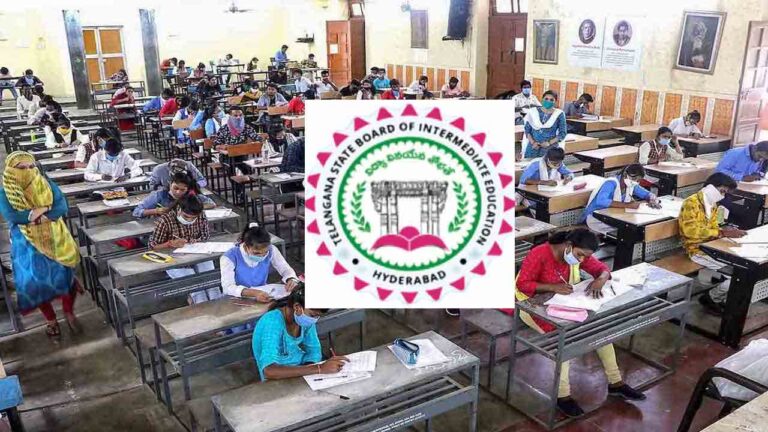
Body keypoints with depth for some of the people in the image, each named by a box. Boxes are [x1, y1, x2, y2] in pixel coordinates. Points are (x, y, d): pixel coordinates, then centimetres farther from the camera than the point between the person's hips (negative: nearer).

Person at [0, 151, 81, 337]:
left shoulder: (47, 184, 0)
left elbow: (63, 206, -10)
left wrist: (34, 215, -23)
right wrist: (45, 209, -21)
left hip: (54, 240, 1)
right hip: (27, 245, -1)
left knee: (64, 276, -6)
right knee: (36, 282, -3)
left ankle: (69, 312, 18)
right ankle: (51, 319, 19)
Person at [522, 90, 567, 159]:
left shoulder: (559, 114, 0)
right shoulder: (534, 112, 5)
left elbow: (563, 133, 2)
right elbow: (527, 129, 7)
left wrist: (549, 142, -10)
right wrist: (532, 142, -8)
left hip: (550, 148, -2)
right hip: (533, 146, 2)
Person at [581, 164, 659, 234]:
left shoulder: (632, 185, 2)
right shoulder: (611, 183, -22)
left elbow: (648, 194, 15)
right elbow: (601, 201, -40)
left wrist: (652, 200, -10)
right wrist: (628, 205, -40)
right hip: (595, 218, -8)